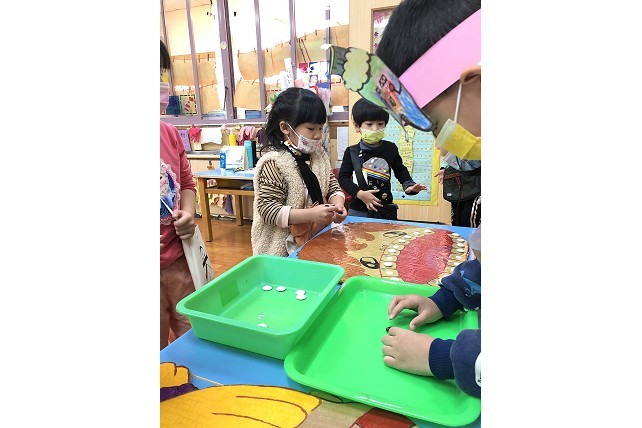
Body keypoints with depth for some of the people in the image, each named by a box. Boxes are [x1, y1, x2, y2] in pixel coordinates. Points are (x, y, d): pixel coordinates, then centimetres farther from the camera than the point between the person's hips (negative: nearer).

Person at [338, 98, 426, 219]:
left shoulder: (391, 148, 0)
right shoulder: (351, 152, -6)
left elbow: (400, 170, 14)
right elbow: (343, 177, -4)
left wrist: (408, 185, -4)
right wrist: (359, 193, -17)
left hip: (386, 210, 2)